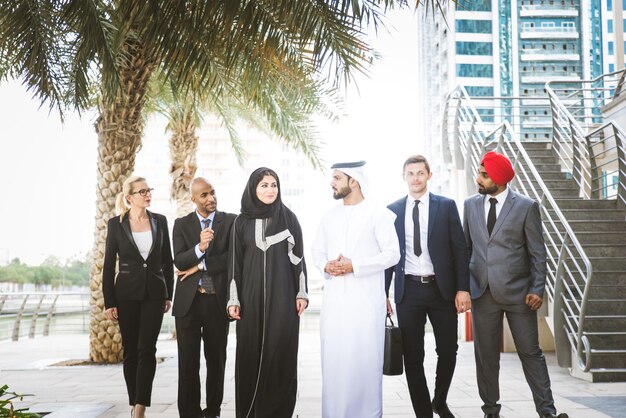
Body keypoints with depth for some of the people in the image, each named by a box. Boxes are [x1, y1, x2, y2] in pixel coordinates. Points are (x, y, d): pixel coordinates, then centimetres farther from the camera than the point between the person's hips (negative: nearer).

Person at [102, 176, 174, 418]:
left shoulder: (159, 221, 5)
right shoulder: (116, 224, -1)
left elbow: (167, 260, 10)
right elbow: (108, 264, 0)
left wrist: (168, 295, 6)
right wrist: (109, 302, -4)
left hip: (154, 293, 1)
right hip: (127, 294, -1)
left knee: (147, 349, -8)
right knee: (130, 351, 6)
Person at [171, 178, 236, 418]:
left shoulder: (230, 221, 3)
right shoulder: (182, 224, 7)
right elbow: (179, 261, -5)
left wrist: (200, 266, -7)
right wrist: (200, 247, -24)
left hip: (218, 301, 0)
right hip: (188, 301, 1)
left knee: (217, 360, 8)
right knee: (188, 362, 3)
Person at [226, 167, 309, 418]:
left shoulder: (288, 218, 3)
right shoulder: (242, 221, 5)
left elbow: (298, 256, 3)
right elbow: (235, 260, 5)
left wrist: (302, 293, -2)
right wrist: (233, 299, 0)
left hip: (282, 295, -1)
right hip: (251, 295, 1)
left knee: (281, 352, -2)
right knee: (251, 352, 2)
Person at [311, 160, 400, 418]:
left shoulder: (378, 214, -2)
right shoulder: (329, 216, 15)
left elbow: (392, 254, -7)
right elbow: (317, 250, 16)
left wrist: (355, 266, -15)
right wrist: (325, 266, -7)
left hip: (366, 301, -4)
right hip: (334, 300, 5)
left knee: (365, 361, -2)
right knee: (333, 361, 5)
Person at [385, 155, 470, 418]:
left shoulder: (446, 206, 3)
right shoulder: (392, 210, 6)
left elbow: (460, 249, 1)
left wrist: (463, 288, -7)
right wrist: (383, 292, 2)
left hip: (442, 289, 0)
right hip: (408, 290, 1)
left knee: (448, 351, 6)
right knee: (412, 357, 3)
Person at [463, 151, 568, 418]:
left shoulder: (526, 206, -3)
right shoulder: (471, 205, 7)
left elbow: (537, 253, -2)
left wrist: (537, 289, -8)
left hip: (517, 292, -3)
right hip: (482, 293, 3)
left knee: (530, 352, 1)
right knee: (486, 355, 8)